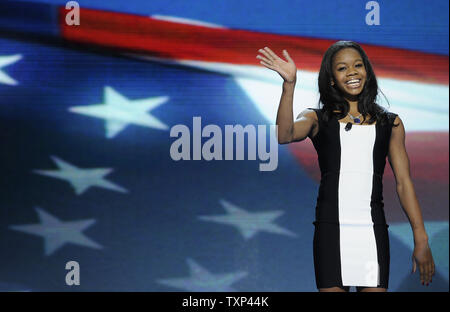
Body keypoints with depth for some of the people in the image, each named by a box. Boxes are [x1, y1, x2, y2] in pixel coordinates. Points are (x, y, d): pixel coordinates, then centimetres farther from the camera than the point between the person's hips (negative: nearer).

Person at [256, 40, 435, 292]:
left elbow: (404, 182, 10)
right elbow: (285, 135, -14)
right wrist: (289, 85, -25)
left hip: (373, 230, 1)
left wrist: (421, 239, 4)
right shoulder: (318, 119, 8)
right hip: (331, 227, -1)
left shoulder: (390, 123, 12)